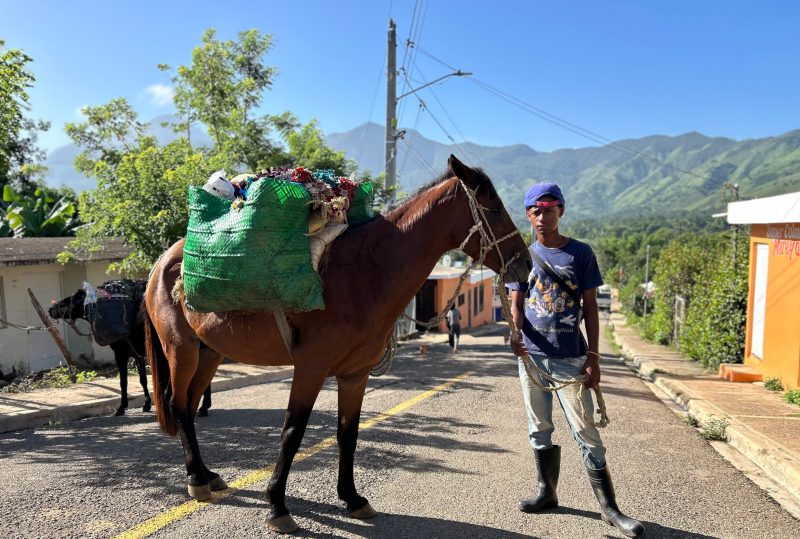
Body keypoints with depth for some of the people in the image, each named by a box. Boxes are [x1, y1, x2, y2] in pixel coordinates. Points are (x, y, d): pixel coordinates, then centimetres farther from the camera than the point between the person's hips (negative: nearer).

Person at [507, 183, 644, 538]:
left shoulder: (580, 253, -1)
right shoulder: (523, 255, 5)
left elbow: (590, 308, 0)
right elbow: (516, 304, 4)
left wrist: (593, 356, -6)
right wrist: (515, 333, -18)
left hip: (570, 358, -3)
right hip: (531, 356, 3)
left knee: (586, 433, -2)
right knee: (539, 429, 13)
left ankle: (609, 508, 9)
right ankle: (547, 492, 29)